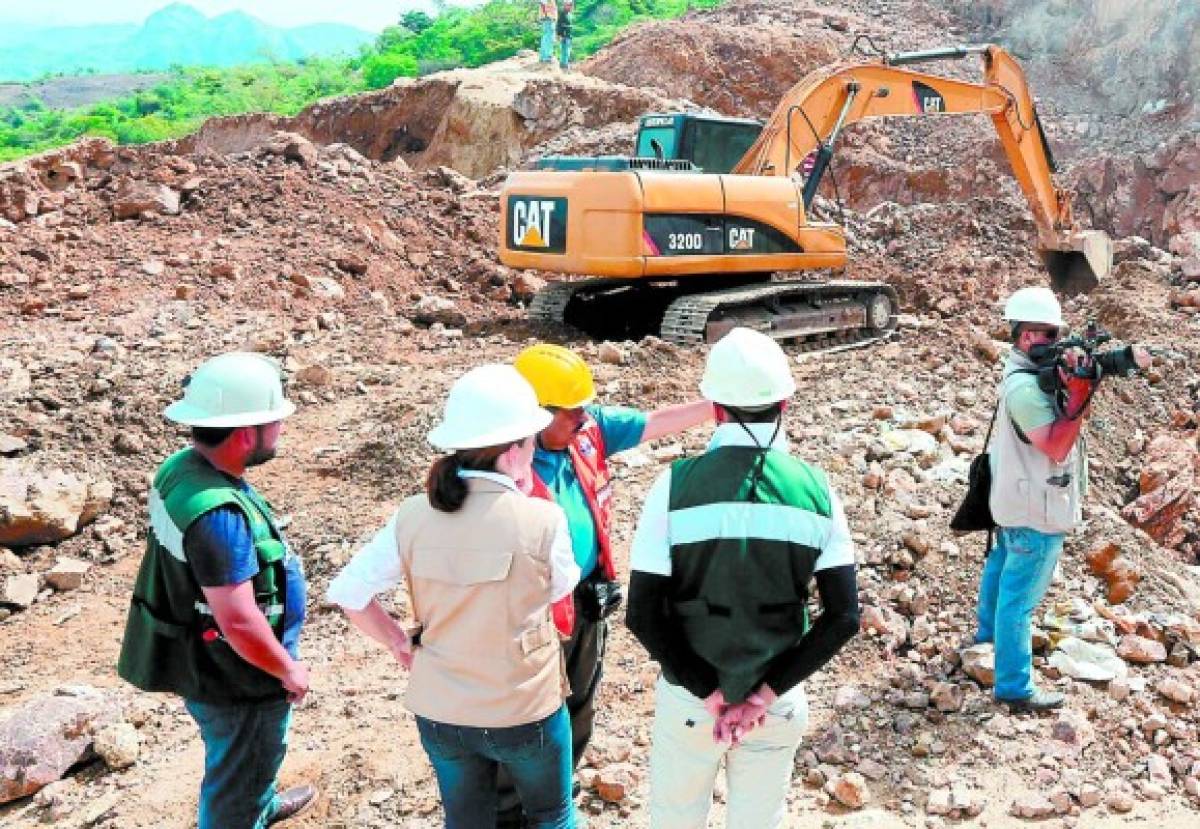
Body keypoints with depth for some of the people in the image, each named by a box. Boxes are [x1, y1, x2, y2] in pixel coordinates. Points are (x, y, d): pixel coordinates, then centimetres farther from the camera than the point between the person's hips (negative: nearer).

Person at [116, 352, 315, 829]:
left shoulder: (182, 467, -6)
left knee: (245, 762, 35)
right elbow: (239, 622, -33)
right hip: (235, 676, -9)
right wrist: (288, 670, -16)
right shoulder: (218, 513, -36)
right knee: (236, 786, 16)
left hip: (202, 661, 9)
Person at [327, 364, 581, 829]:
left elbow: (347, 593, -8)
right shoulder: (543, 519, -21)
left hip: (439, 712, 3)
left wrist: (401, 644, 5)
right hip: (526, 711, -3)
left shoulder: (412, 517, -13)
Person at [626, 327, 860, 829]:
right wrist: (767, 692, -10)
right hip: (779, 704, 2)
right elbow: (844, 617, -11)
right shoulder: (815, 489, -10)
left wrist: (707, 692, -11)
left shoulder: (677, 485, -17)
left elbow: (643, 615, -18)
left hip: (687, 699, -1)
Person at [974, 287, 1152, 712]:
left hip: (1014, 498, 11)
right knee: (1020, 595, -3)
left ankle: (989, 630, 51)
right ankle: (1014, 687, 5)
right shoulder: (1025, 387, -27)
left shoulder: (1027, 370, 3)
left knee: (1002, 563, 28)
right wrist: (1078, 392, -31)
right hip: (1036, 510, -11)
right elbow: (1056, 447, -28)